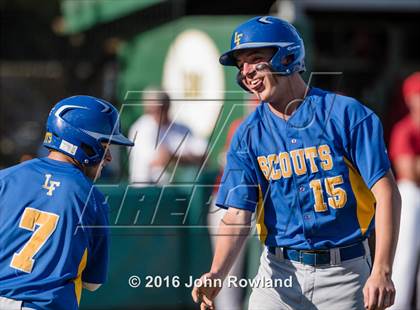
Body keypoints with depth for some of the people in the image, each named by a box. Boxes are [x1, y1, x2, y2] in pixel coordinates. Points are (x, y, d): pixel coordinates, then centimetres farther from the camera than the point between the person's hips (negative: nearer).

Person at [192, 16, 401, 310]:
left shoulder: (345, 114, -6)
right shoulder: (248, 135, 4)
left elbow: (386, 193, -11)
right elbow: (238, 215, -2)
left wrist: (382, 272, -21)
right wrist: (217, 274, -22)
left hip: (343, 273, -3)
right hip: (279, 273, 3)